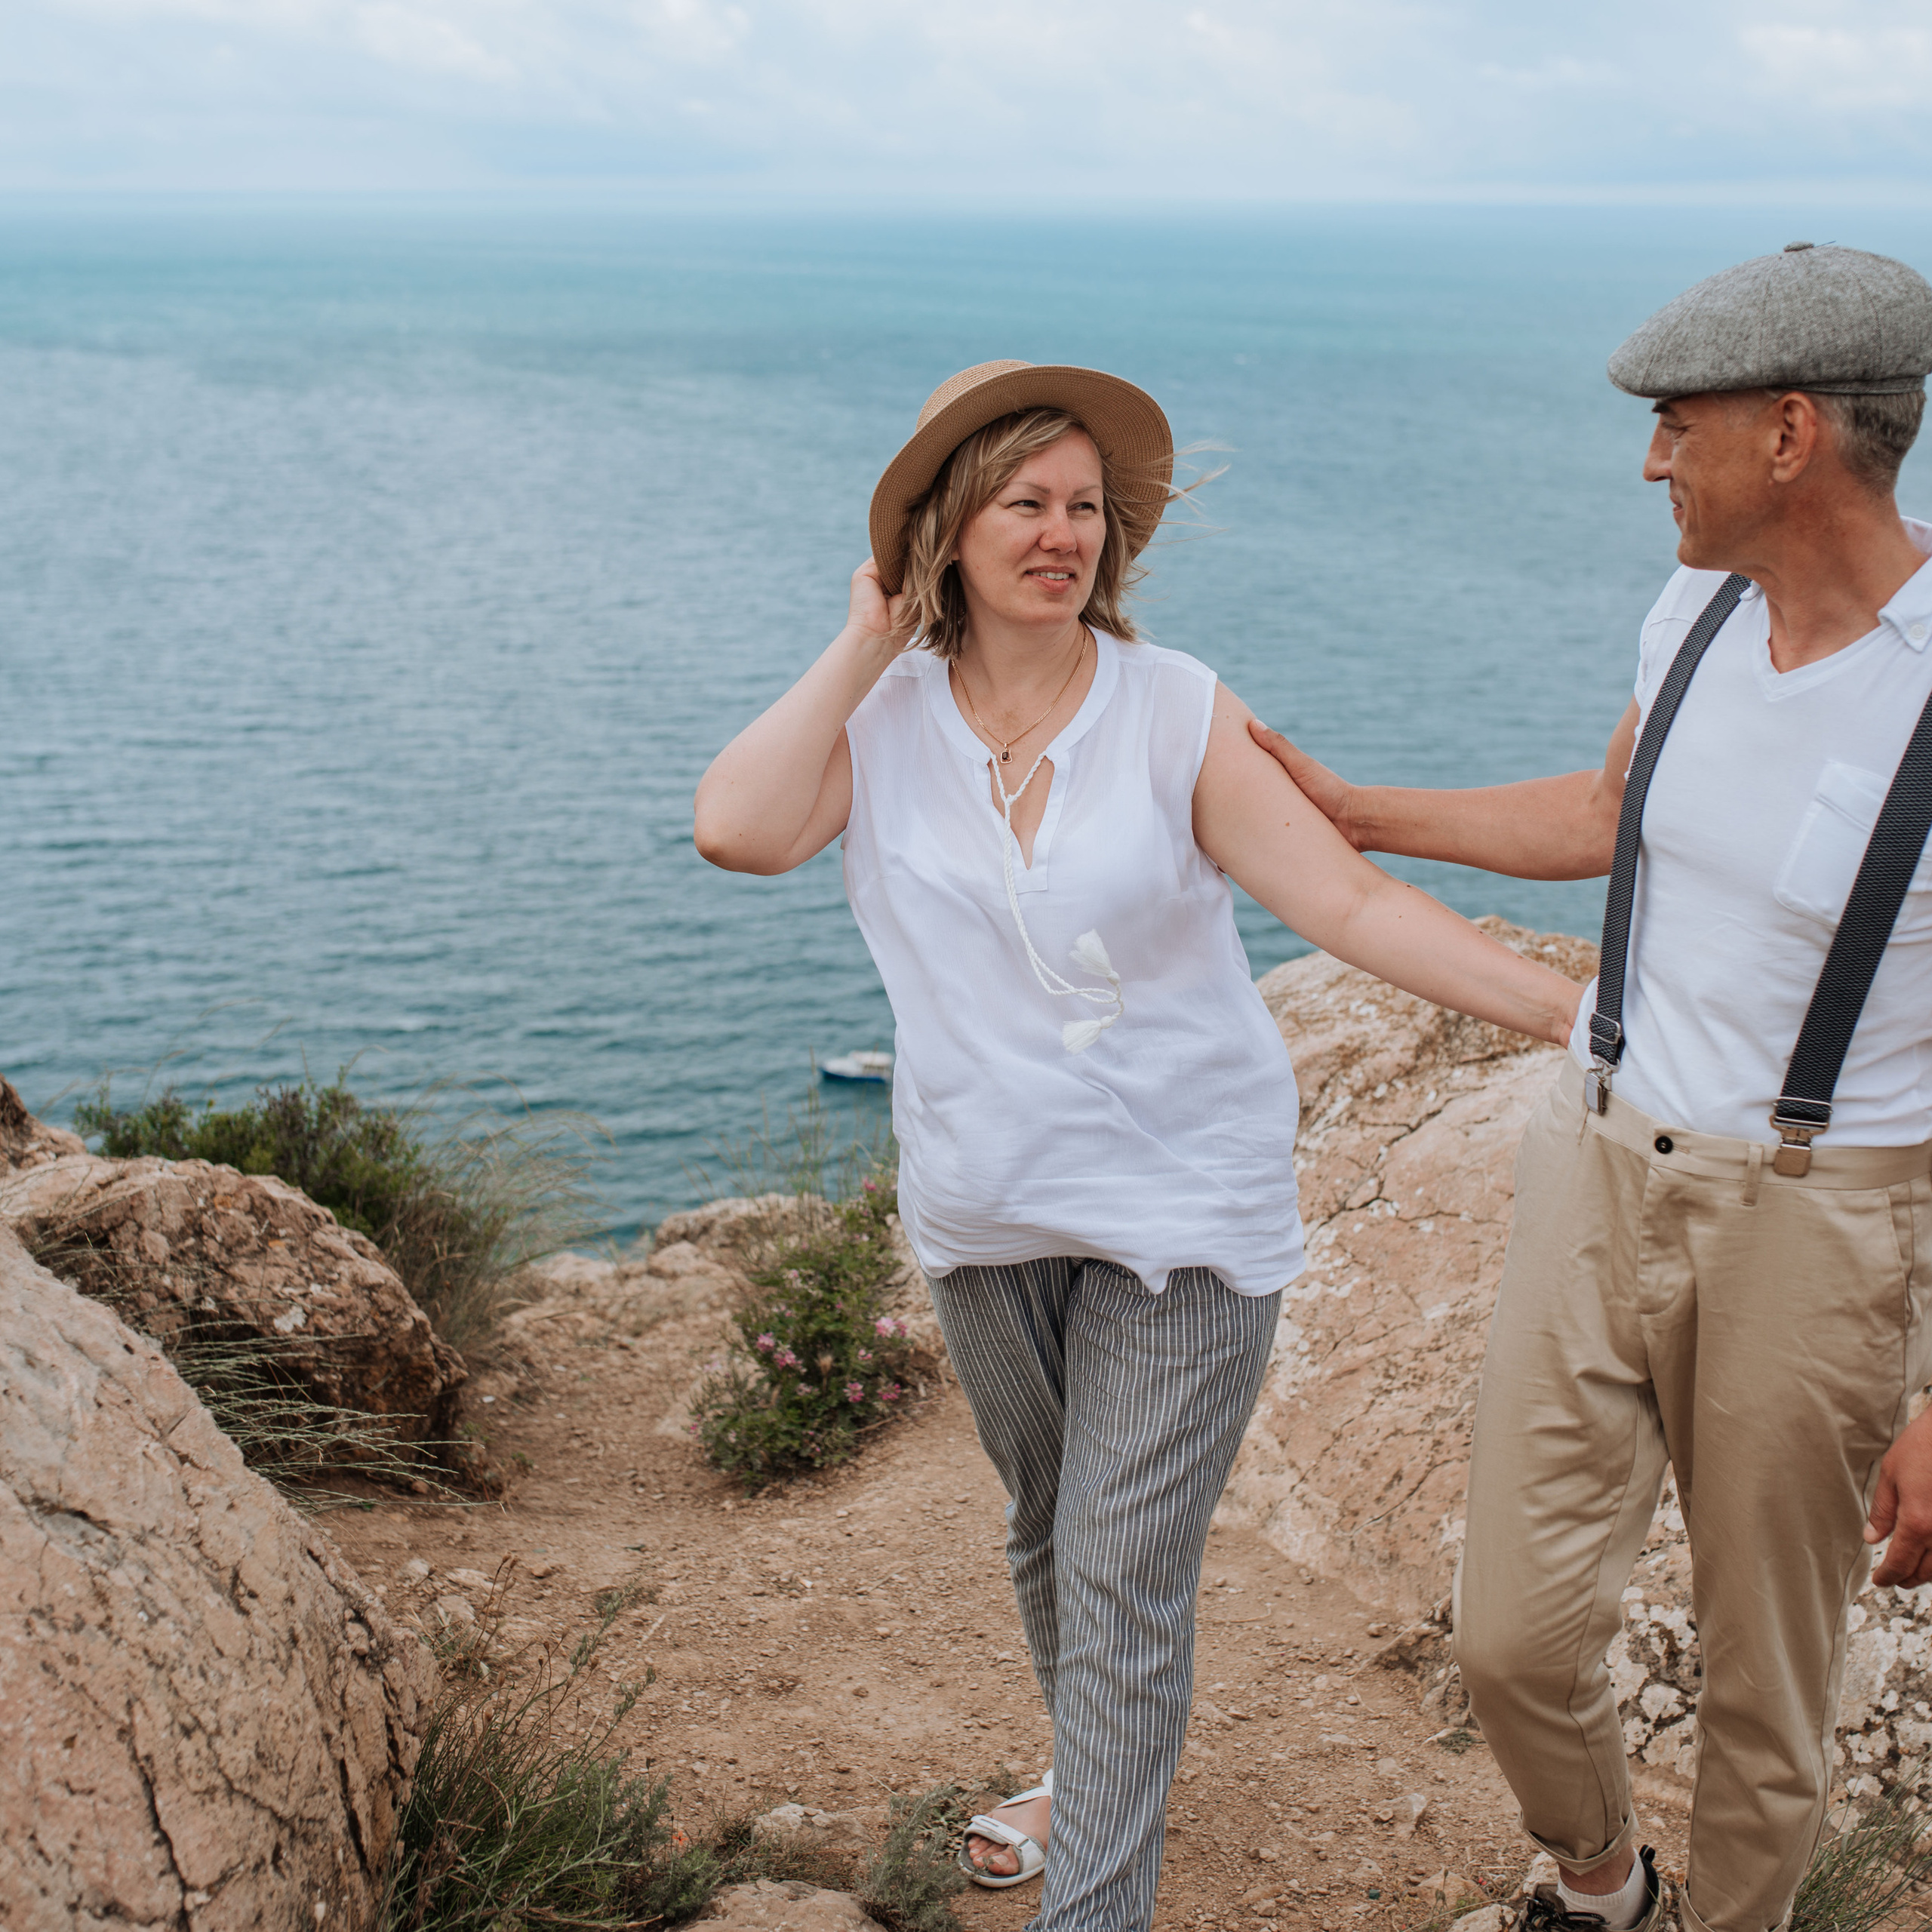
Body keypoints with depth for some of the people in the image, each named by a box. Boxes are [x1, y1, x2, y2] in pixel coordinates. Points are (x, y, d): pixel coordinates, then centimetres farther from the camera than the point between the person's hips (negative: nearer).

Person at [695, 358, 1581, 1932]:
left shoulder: (1175, 713, -11)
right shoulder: (879, 720, -5)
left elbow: (1351, 900, -16)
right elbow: (735, 830, -24)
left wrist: (1573, 1014, -24)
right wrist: (867, 643, -16)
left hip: (1181, 1209, -4)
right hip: (986, 1215, 4)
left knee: (1125, 1581, -3)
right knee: (1045, 1535, 24)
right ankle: (1096, 1773, 50)